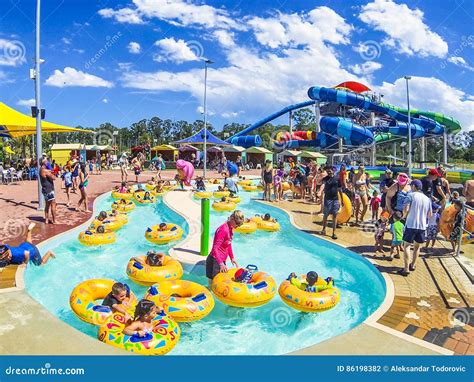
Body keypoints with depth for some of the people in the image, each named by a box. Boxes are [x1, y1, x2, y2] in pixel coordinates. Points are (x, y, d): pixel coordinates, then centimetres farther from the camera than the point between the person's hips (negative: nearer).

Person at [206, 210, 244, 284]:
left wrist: (232, 258, 15)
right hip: (215, 261, -9)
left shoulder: (231, 228, 5)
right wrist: (221, 263, -29)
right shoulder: (223, 230, -23)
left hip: (222, 261, 9)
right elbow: (215, 248, -25)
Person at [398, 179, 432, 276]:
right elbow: (430, 215, 14)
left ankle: (406, 269, -6)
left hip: (411, 224, -5)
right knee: (417, 246, 20)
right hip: (422, 226, 5)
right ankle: (412, 265, 31)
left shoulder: (411, 195, -6)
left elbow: (406, 209, -16)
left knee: (407, 245, 0)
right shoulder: (427, 199, 9)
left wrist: (404, 216, 4)